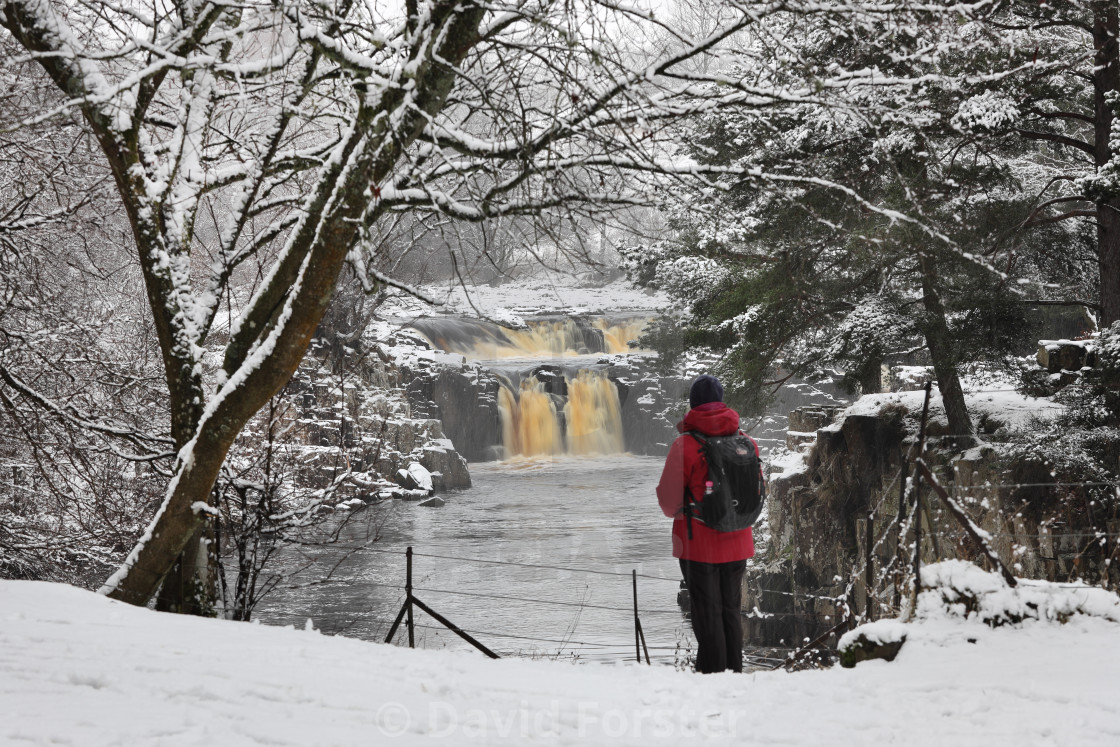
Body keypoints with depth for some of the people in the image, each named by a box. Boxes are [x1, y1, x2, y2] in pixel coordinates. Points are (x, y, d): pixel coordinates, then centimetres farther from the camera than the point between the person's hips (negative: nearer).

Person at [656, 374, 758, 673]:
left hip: (699, 544, -4)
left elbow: (669, 503, -11)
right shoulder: (747, 442, 0)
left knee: (707, 614, 4)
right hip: (737, 544, 5)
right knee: (731, 610, 16)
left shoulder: (685, 445, -14)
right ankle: (734, 674, 21)